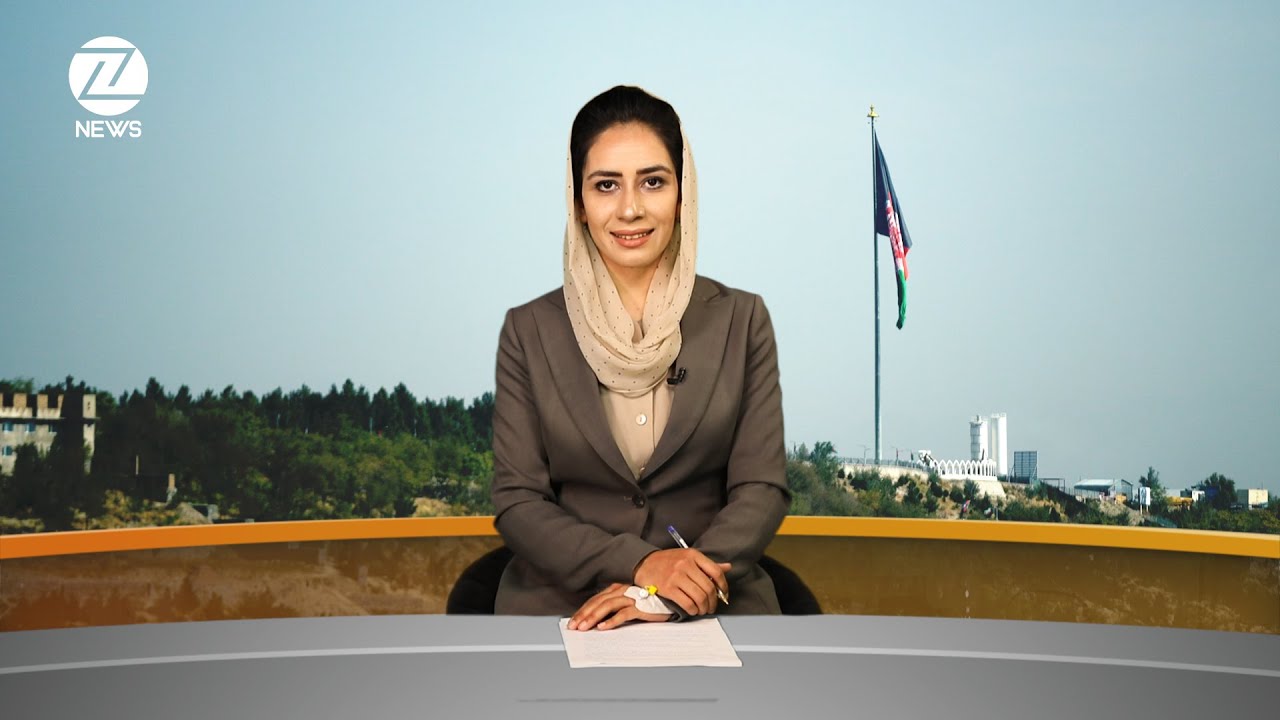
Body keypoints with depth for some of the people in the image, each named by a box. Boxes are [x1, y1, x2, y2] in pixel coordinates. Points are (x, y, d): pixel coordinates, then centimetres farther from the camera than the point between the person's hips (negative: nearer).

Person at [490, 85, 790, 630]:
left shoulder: (740, 320, 5)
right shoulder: (530, 331, 4)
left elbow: (762, 490, 1)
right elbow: (517, 501, 1)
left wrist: (666, 596, -14)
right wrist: (639, 563, -15)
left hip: (711, 607, 1)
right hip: (562, 605, 0)